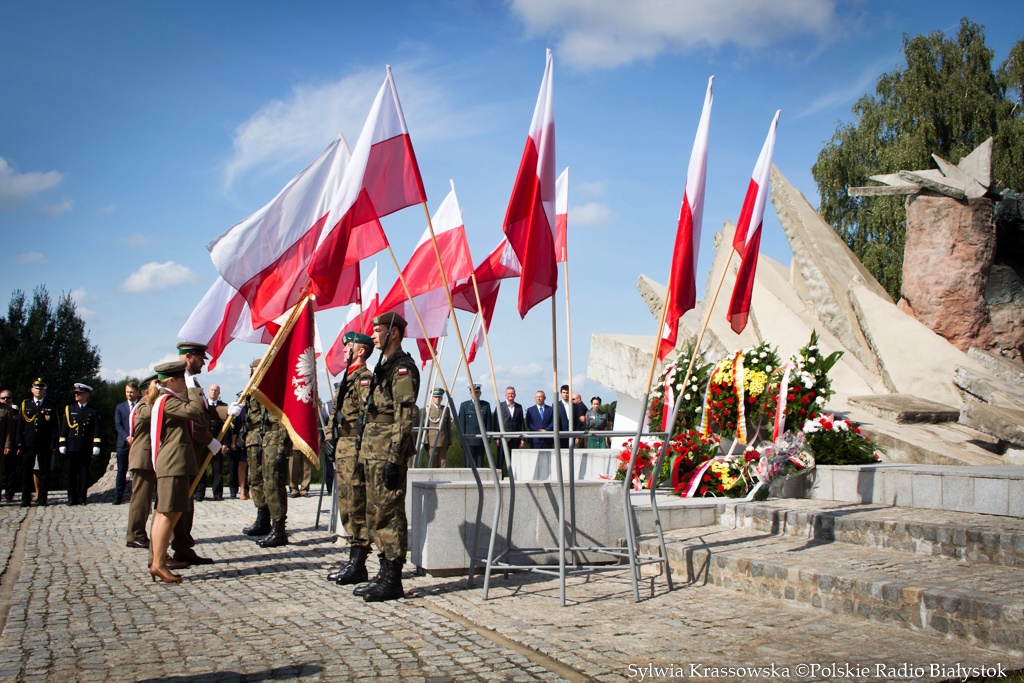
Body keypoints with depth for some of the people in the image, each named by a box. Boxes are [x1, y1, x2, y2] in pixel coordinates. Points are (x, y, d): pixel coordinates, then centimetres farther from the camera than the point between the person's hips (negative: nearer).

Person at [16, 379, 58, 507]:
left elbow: (54, 427, 3)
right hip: (28, 445, 1)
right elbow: (20, 426, 7)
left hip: (45, 445, -1)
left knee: (44, 472, 2)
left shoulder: (51, 406, 5)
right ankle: (26, 499, 9)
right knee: (26, 472, 3)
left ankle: (42, 498, 10)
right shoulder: (25, 404, 8)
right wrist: (20, 444, -1)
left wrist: (54, 445, -4)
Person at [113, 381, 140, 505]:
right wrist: (127, 437, -12)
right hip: (123, 443, 1)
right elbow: (118, 425, 4)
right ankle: (118, 496, 5)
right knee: (121, 471, 1)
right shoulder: (120, 407, 13)